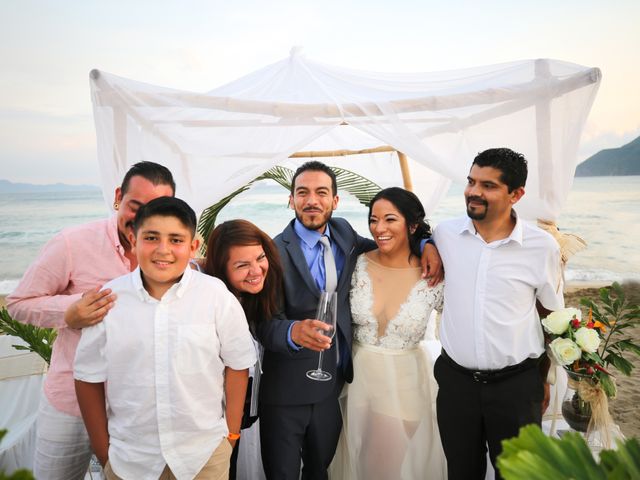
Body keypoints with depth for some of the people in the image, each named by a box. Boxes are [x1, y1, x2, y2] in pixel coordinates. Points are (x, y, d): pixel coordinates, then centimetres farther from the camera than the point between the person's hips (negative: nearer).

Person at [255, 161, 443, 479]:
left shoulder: (343, 234, 0)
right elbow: (265, 324, -19)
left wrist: (425, 245, -3)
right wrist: (293, 331, -41)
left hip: (334, 383, 5)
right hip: (287, 389, -4)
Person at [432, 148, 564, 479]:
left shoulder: (543, 247, -9)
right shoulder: (445, 234, -5)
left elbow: (552, 315, 4)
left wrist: (543, 379, 9)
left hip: (517, 385, -1)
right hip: (455, 380, 2)